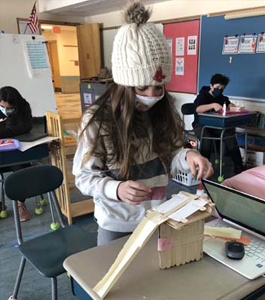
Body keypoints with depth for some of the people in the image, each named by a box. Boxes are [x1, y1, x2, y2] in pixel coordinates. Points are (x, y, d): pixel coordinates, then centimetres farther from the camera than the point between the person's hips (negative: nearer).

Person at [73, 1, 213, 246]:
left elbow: (166, 159, 0)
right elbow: (84, 177, -16)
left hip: (157, 219, 4)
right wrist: (116, 189, -35)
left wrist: (187, 156, -22)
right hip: (116, 225, -4)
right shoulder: (97, 120, -22)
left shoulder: (164, 112, -8)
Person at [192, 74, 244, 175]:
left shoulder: (222, 98, 13)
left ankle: (239, 167, -14)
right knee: (207, 139, -34)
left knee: (231, 137, -20)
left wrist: (231, 106, -13)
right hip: (201, 125, -4)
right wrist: (213, 105, -41)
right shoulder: (202, 96, -5)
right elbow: (198, 109, -25)